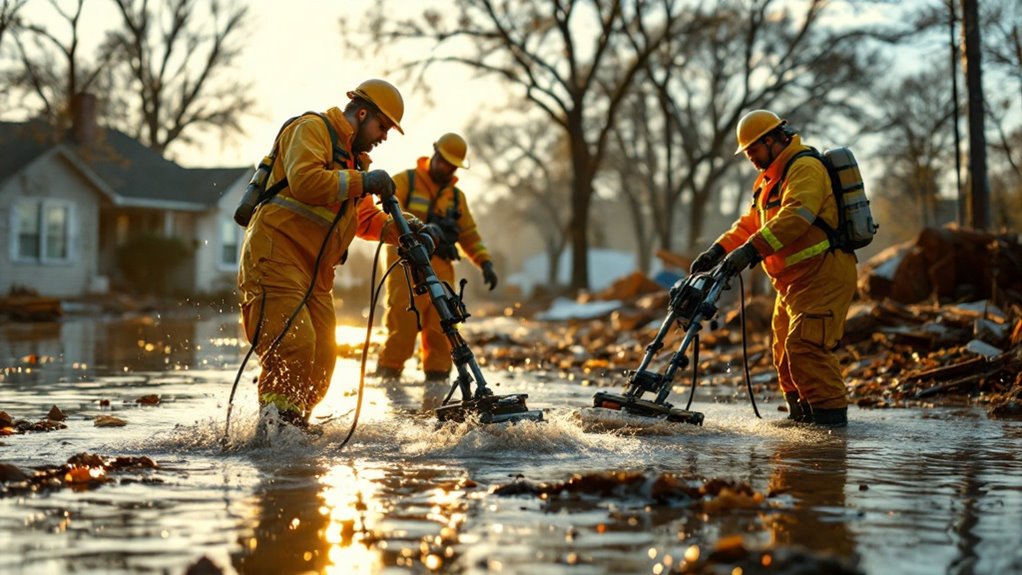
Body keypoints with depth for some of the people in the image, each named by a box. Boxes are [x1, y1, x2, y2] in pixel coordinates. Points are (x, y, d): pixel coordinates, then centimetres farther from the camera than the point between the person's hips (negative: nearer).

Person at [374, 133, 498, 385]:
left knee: (441, 325, -1)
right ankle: (388, 372, -3)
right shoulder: (404, 181, 4)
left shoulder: (456, 196, 21)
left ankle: (438, 374, 7)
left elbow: (469, 233, 22)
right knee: (403, 321, -11)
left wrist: (485, 262, 7)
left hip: (440, 267, 5)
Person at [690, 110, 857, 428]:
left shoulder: (805, 168, -15)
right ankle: (802, 412, 26)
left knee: (805, 345, -19)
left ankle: (831, 412, -15)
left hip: (823, 276, -11)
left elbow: (794, 217, -30)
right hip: (792, 281, 11)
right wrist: (718, 250, -2)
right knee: (785, 350, 15)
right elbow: (750, 224, 15)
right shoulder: (769, 179, 20)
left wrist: (751, 250, -37)